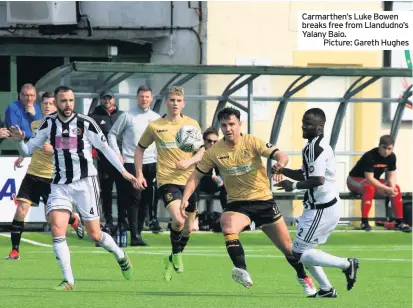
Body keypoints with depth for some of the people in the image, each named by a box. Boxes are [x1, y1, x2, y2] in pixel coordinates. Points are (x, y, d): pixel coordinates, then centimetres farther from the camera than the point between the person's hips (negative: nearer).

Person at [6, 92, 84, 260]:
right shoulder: (35, 124, 8)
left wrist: (52, 149, -30)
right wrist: (22, 157, 23)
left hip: (51, 177, -4)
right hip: (33, 173, 4)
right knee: (21, 209, -10)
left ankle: (74, 219, 39)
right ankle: (14, 250, -6)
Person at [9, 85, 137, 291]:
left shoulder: (85, 123, -9)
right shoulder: (49, 123, 1)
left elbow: (104, 147, 1)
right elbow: (28, 150, 4)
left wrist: (123, 171, -1)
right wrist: (20, 141, -17)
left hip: (85, 183, -3)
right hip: (60, 185, 3)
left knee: (95, 235, 1)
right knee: (57, 230, -15)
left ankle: (121, 257, 32)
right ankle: (68, 280, -8)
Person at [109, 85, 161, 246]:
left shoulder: (156, 118, 10)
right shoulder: (127, 116, 0)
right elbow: (113, 134, 6)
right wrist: (117, 154, -3)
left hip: (150, 163, 4)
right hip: (131, 162, -4)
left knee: (146, 200, 5)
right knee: (134, 199, -9)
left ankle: (139, 231, 15)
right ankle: (135, 236, -11)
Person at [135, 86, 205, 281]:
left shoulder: (192, 124, 5)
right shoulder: (155, 126, 1)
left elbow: (202, 152, 6)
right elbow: (140, 148, 14)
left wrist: (190, 161, -14)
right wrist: (139, 174, 6)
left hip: (189, 180, 3)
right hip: (167, 181, -3)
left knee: (188, 227, 8)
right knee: (178, 220, -24)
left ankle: (172, 261, 31)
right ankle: (176, 254, 2)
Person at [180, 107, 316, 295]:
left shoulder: (252, 142, -9)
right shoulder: (214, 152, -4)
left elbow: (280, 156, -18)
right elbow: (196, 175, 3)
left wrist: (280, 163, -42)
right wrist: (185, 199, -10)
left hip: (263, 200, 0)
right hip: (237, 203, 1)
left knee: (286, 246, 6)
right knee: (227, 226, -35)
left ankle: (303, 277, 32)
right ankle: (242, 271, -41)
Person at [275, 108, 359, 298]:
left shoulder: (315, 147, -18)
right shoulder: (318, 145, 13)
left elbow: (318, 180, -25)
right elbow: (306, 175, 22)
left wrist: (294, 186, -14)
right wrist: (284, 171, 8)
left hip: (322, 209, -10)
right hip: (326, 206, 10)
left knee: (299, 253, -5)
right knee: (303, 250, 18)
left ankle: (346, 264, -1)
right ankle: (326, 289, 21)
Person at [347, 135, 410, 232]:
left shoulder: (391, 157, -7)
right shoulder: (369, 156, -29)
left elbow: (391, 176, -2)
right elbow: (369, 179, -32)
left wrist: (392, 188, -24)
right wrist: (387, 189, -35)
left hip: (373, 181, 7)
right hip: (355, 180, -7)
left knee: (396, 188, -10)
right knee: (370, 188, -39)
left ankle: (399, 222, -5)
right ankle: (364, 222, -35)